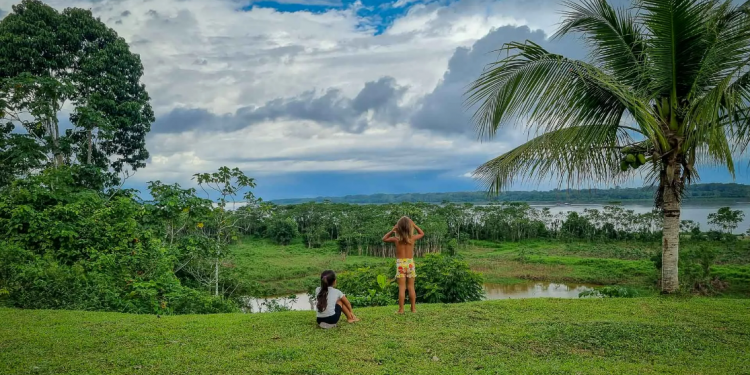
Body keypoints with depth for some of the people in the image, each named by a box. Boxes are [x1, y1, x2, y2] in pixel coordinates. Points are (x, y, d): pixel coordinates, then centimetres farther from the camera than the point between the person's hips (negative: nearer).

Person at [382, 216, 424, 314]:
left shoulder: (396, 239, -7)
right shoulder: (412, 238, -4)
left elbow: (384, 239, 12)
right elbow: (422, 233, 18)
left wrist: (392, 231, 5)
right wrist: (414, 225, 10)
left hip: (400, 264, -1)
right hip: (410, 263, 1)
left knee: (402, 288, 0)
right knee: (411, 287, 8)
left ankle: (401, 309, 1)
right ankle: (413, 308, 11)